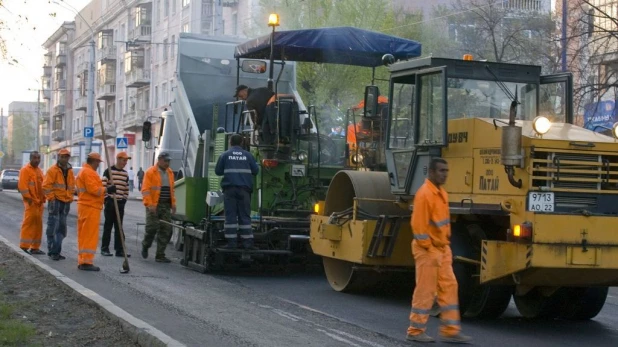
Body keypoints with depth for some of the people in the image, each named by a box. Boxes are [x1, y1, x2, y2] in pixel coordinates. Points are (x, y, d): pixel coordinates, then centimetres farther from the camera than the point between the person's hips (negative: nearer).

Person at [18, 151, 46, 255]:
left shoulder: (39, 171, 18)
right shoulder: (25, 170, -7)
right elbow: (22, 185, -15)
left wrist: (43, 199, 14)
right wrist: (28, 198, -18)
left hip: (39, 202, 8)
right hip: (31, 202, -8)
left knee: (38, 224, 9)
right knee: (29, 222, -11)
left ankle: (35, 247, 15)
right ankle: (24, 246, -10)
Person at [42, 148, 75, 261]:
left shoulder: (70, 171, 14)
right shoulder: (53, 170, -6)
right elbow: (46, 186, -11)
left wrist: (70, 197, 9)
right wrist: (52, 198, -14)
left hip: (66, 202, 7)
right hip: (55, 202, -7)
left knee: (62, 227, 10)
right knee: (53, 226, -6)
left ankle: (57, 250, 17)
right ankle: (52, 251, -3)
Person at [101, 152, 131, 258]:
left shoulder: (125, 174, 12)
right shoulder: (108, 171, -6)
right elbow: (103, 186, -9)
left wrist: (124, 200, 8)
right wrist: (106, 199, -12)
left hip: (120, 203, 5)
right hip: (110, 202, -5)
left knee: (119, 227, 5)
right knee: (108, 226, 0)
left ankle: (119, 249, 5)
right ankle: (104, 248, 7)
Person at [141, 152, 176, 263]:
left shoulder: (170, 173, 14)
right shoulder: (150, 172, -5)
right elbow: (145, 189, -10)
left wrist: (173, 203, 11)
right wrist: (149, 204, -18)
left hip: (166, 206, 6)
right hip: (154, 206, -5)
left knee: (166, 230, 1)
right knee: (152, 228, -4)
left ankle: (160, 255, 7)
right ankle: (145, 246, 25)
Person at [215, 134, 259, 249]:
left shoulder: (225, 155, 4)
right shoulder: (248, 155, 7)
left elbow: (218, 171, 5)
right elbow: (255, 171, 8)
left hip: (230, 189, -1)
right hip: (244, 189, 1)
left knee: (230, 215, 0)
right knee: (245, 215, 5)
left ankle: (231, 241, -5)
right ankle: (247, 241, 1)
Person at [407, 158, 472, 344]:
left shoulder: (441, 193, 12)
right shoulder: (424, 194, -18)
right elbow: (419, 225, -21)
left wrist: (445, 245, 15)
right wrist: (430, 250, -18)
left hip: (443, 248, 9)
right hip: (428, 250, -9)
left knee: (449, 287, 7)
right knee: (425, 291, -2)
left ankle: (450, 330, 11)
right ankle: (415, 331, 9)